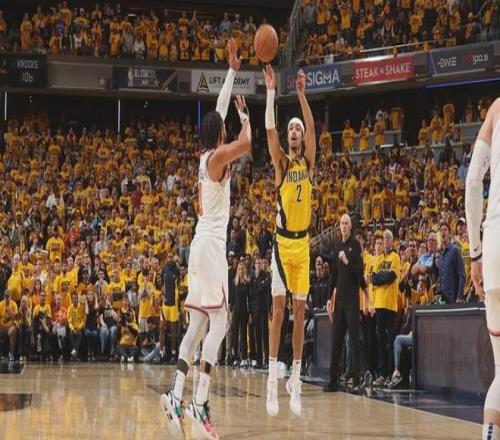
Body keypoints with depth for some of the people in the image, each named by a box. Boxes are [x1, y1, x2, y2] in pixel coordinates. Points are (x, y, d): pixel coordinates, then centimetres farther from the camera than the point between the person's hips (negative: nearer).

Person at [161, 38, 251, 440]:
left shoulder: (207, 156, 15)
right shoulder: (217, 157, -8)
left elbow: (219, 108, 25)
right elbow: (246, 142, -24)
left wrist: (232, 71, 29)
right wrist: (246, 113, -5)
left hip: (204, 243, 9)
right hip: (211, 244, -9)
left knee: (198, 324, 8)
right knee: (219, 322, -12)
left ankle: (176, 398, 2)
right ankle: (200, 403, -21)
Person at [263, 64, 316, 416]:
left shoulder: (309, 161, 6)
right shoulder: (282, 162, 1)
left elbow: (312, 127, -9)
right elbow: (270, 130, -14)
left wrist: (302, 94, -19)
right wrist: (271, 92, -21)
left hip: (304, 242, 2)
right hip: (283, 242, -2)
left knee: (300, 311, 4)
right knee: (279, 308, -8)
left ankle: (296, 380, 8)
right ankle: (273, 380, -8)